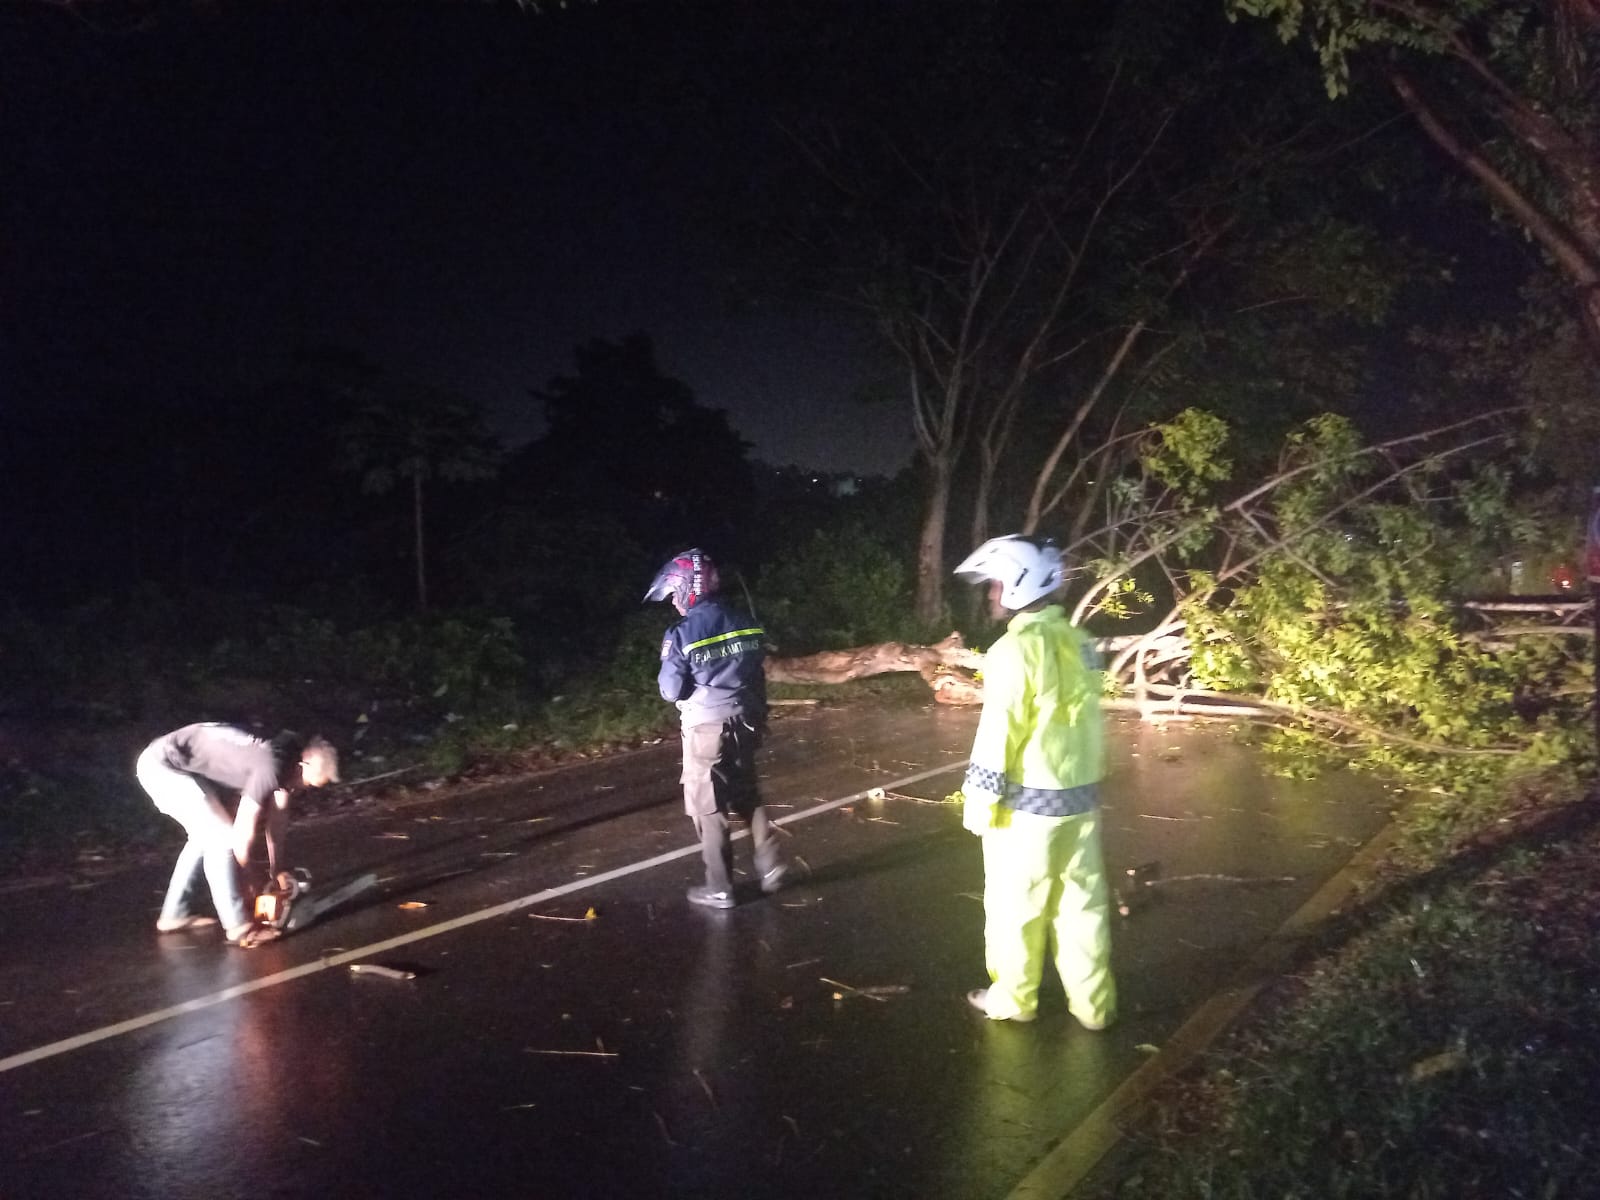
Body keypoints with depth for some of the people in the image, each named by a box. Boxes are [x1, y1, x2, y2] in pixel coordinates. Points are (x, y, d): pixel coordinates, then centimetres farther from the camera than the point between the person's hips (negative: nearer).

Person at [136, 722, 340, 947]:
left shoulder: (288, 754, 2)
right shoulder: (271, 767, -25)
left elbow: (278, 815, 13)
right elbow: (243, 835, -19)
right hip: (162, 765, -10)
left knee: (207, 834, 19)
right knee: (221, 836, -11)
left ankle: (174, 914, 30)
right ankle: (239, 926, -3)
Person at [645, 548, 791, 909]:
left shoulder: (682, 634, -17)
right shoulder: (744, 623, 0)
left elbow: (672, 691, -13)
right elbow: (758, 676, 8)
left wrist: (670, 667, 7)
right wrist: (758, 720, 19)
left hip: (706, 728, -6)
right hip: (744, 721, 6)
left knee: (708, 809, 7)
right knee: (747, 796, 24)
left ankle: (719, 888, 14)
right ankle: (771, 864, 23)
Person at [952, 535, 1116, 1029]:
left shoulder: (1016, 648, -17)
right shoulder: (1078, 642, 7)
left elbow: (998, 733, -18)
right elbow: (1090, 722, 13)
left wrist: (979, 801, -10)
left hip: (1027, 804, -7)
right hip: (1081, 796, 7)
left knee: (1014, 905, 9)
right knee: (1082, 902, 14)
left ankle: (1012, 999, 22)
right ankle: (1093, 1003, 23)